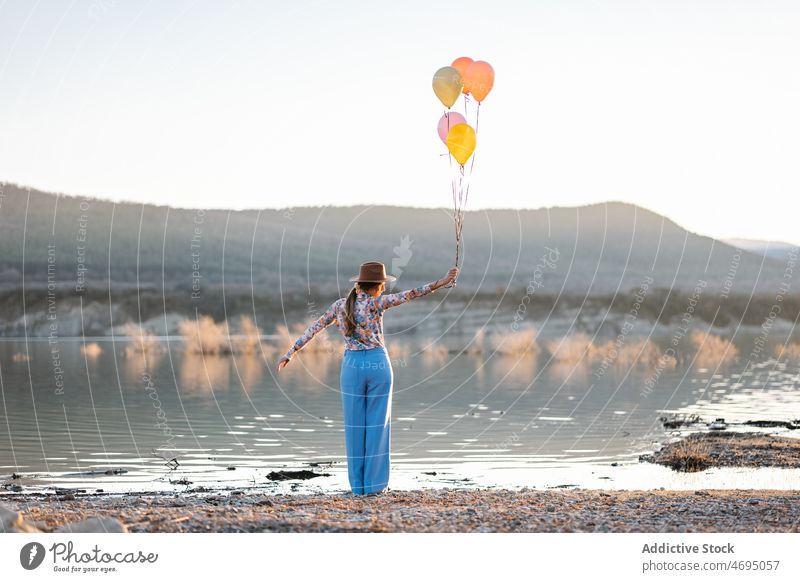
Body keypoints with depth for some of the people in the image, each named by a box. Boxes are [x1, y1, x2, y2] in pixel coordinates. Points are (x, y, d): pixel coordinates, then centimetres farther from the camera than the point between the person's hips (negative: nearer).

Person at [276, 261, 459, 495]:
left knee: (355, 426, 8)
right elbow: (408, 295, -20)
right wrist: (440, 283, -26)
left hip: (352, 366, 3)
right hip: (378, 364, -3)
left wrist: (291, 352, 16)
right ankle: (374, 482, 5)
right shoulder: (375, 302, -9)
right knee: (377, 424, 5)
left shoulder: (339, 305, 4)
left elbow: (313, 328, 9)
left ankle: (358, 483, 8)